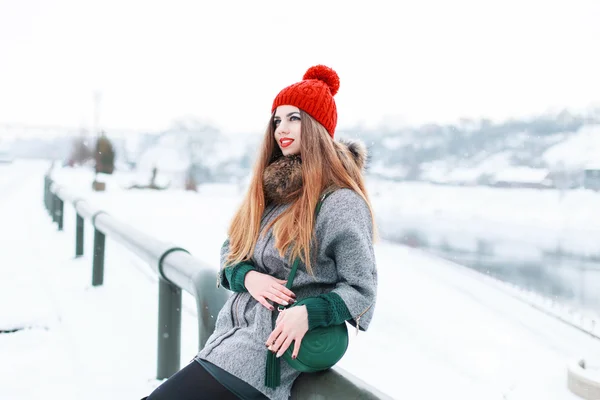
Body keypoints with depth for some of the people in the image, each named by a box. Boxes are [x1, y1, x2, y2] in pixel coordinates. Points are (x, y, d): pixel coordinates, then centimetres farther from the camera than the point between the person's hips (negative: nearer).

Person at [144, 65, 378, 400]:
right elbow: (230, 252, 17)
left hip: (269, 350, -7)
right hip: (231, 334, 7)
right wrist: (249, 277, -6)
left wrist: (307, 313, -25)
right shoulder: (269, 190, 12)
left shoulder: (341, 204, -11)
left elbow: (362, 289, -9)